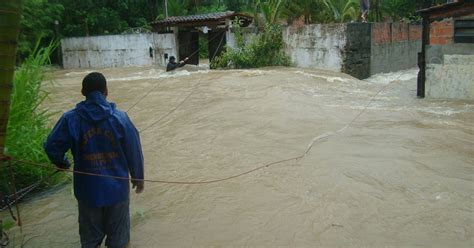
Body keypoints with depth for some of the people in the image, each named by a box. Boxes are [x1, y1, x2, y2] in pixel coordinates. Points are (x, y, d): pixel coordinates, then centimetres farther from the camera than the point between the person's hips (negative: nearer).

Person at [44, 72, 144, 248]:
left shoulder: (71, 119, -10)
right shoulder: (120, 118, -11)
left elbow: (52, 147, -8)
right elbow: (134, 151, -6)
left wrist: (62, 163, 14)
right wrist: (138, 177, 10)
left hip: (88, 190, 1)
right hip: (117, 188, 0)